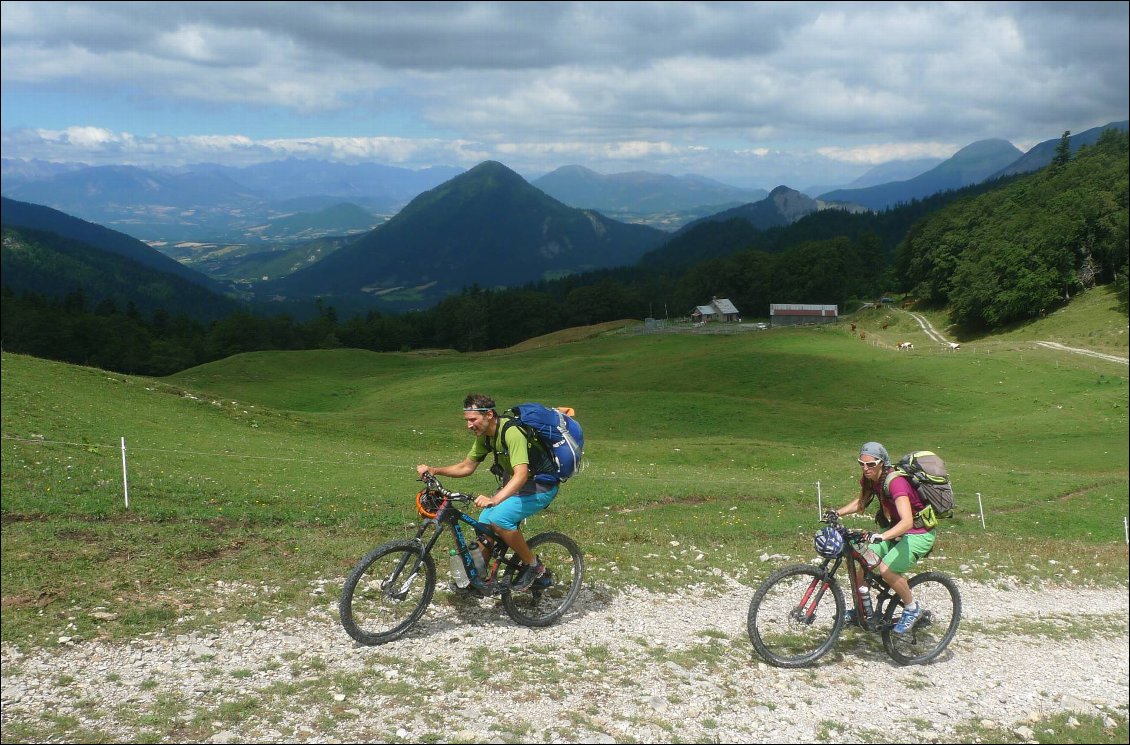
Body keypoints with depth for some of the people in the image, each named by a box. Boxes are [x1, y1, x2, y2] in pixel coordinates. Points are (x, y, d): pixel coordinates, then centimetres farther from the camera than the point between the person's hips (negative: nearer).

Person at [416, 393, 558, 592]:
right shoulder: (484, 435, -1)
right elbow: (466, 467, 8)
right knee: (484, 523, 0)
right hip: (513, 484, 9)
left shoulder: (512, 432, -30)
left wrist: (494, 499, -54)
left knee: (498, 518, -26)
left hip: (541, 486, -9)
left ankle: (532, 565, -7)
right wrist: (434, 470, -6)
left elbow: (521, 474, -41)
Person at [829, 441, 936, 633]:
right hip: (896, 528, 8)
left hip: (920, 533, -8)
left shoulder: (895, 482, -30)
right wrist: (837, 513, -2)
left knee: (886, 569, -25)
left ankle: (912, 609, -1)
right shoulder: (870, 480, -6)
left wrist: (882, 536, -55)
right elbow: (860, 503, 14)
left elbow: (907, 521, -41)